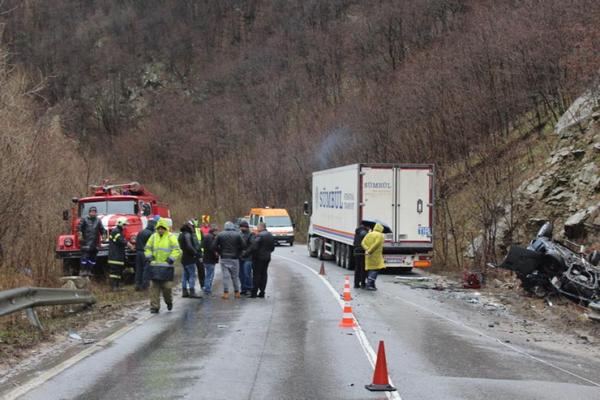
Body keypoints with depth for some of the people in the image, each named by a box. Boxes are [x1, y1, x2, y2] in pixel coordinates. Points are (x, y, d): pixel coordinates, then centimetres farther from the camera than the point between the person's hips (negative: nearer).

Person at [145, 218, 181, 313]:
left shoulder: (171, 237, -2)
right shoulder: (153, 237, 11)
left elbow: (177, 250, -6)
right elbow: (147, 248, 20)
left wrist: (171, 259, -14)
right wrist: (149, 257, 4)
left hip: (167, 266, -4)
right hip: (154, 266, 4)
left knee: (167, 286, -3)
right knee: (154, 287, 0)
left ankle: (169, 302, 25)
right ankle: (154, 306, 6)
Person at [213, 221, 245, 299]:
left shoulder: (220, 235, 0)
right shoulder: (237, 235, -2)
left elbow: (215, 246, -2)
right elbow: (243, 246, -5)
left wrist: (220, 253, 11)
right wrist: (238, 254, 9)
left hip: (224, 258, 0)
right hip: (234, 258, 0)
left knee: (225, 276, 1)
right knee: (235, 276, 10)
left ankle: (226, 293, -2)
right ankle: (237, 292, 15)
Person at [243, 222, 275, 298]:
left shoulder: (260, 235, -17)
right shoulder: (270, 235, 11)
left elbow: (253, 247, -22)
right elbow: (272, 247, 19)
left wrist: (246, 253, -16)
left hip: (259, 258, -8)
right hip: (267, 257, 8)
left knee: (257, 274, -4)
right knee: (264, 274, 11)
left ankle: (254, 292, -4)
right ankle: (262, 292, 11)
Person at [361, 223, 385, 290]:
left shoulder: (369, 234, 14)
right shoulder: (380, 235, -6)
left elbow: (363, 243, 2)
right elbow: (376, 244, -20)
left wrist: (367, 250, -10)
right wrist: (370, 251, -16)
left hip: (369, 256, 7)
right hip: (376, 255, -7)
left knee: (370, 269, 13)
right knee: (375, 269, -6)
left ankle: (372, 285, 15)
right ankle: (369, 285, -16)